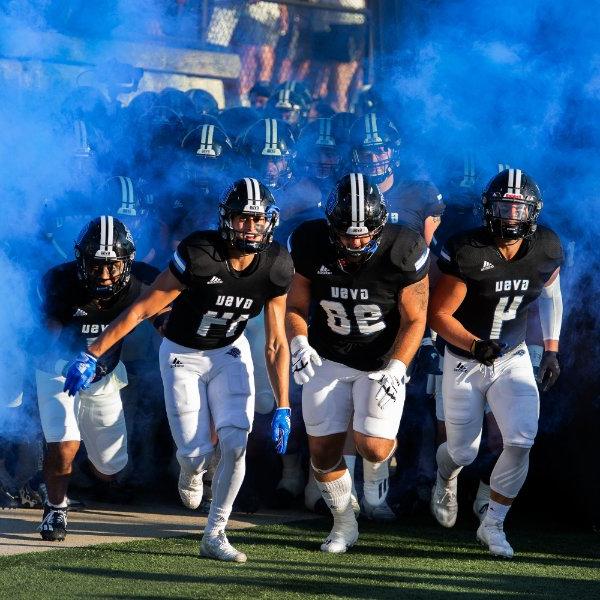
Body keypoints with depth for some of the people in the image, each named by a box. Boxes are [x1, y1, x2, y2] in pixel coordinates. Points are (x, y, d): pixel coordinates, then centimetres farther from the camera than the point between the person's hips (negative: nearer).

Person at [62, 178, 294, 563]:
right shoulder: (199, 255, -29)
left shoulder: (275, 268, -16)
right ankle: (191, 472, 33)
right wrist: (92, 355, -26)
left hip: (229, 352, 3)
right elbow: (142, 310, -24)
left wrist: (283, 408, -11)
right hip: (183, 355, -3)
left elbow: (276, 343, -7)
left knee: (235, 443, -15)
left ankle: (215, 536, -2)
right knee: (196, 453, -7)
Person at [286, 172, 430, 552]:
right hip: (328, 360, 2)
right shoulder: (311, 246, -16)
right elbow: (296, 306, -3)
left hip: (383, 362, -2)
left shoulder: (402, 251, -21)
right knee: (324, 452, -2)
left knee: (373, 447, -16)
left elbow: (415, 320, -12)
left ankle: (377, 466, 24)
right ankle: (344, 523, 24)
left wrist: (396, 368, -24)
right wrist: (299, 343, -22)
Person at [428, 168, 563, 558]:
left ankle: (493, 525, 5)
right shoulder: (466, 252, -24)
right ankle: (446, 478, 47)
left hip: (513, 358, 3)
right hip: (465, 361, -3)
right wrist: (476, 345, -33)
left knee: (521, 442, -14)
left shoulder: (547, 249, -10)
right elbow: (438, 314, -18)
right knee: (464, 453, 7)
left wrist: (551, 350, 7)